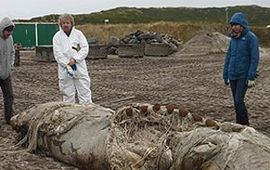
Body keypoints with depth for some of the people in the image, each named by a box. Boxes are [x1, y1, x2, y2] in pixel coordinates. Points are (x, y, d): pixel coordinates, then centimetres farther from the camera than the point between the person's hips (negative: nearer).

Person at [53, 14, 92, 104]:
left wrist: (75, 59, -15)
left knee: (84, 92, 0)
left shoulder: (78, 34, 4)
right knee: (68, 94, 6)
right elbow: (57, 54, -4)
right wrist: (68, 64, -14)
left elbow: (85, 48, -2)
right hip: (64, 70, 0)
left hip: (79, 68, 0)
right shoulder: (57, 37, 3)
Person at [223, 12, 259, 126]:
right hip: (233, 76, 6)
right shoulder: (233, 39, 10)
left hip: (244, 76, -6)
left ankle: (245, 125, -1)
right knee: (237, 101, 10)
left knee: (239, 100, -12)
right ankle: (239, 125, 21)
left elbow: (255, 58, -13)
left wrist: (251, 77, -17)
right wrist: (225, 76, 12)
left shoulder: (251, 38, -9)